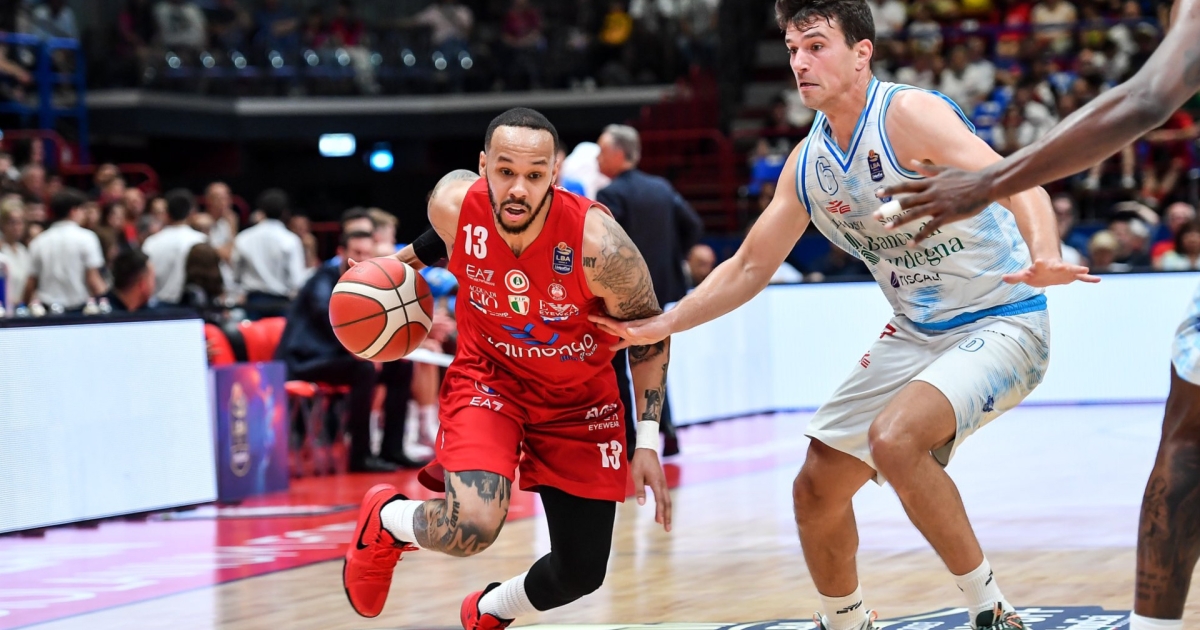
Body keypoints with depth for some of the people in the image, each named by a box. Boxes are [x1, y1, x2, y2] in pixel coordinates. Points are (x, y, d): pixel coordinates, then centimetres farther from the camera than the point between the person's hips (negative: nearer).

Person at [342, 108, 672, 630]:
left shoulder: (597, 243, -30)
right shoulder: (453, 205, -23)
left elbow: (647, 331, -13)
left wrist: (648, 443, -14)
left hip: (579, 400, 1)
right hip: (488, 377, -1)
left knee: (582, 573, 4)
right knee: (471, 527, -28)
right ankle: (386, 520, 8)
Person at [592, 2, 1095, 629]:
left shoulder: (907, 114, -20)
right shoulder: (807, 162, 2)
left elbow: (1017, 184, -33)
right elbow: (750, 267, 14)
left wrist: (1044, 257, -52)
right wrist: (661, 325, 8)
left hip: (1000, 324, -8)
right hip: (915, 334, 8)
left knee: (894, 438, -31)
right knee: (816, 488, 6)